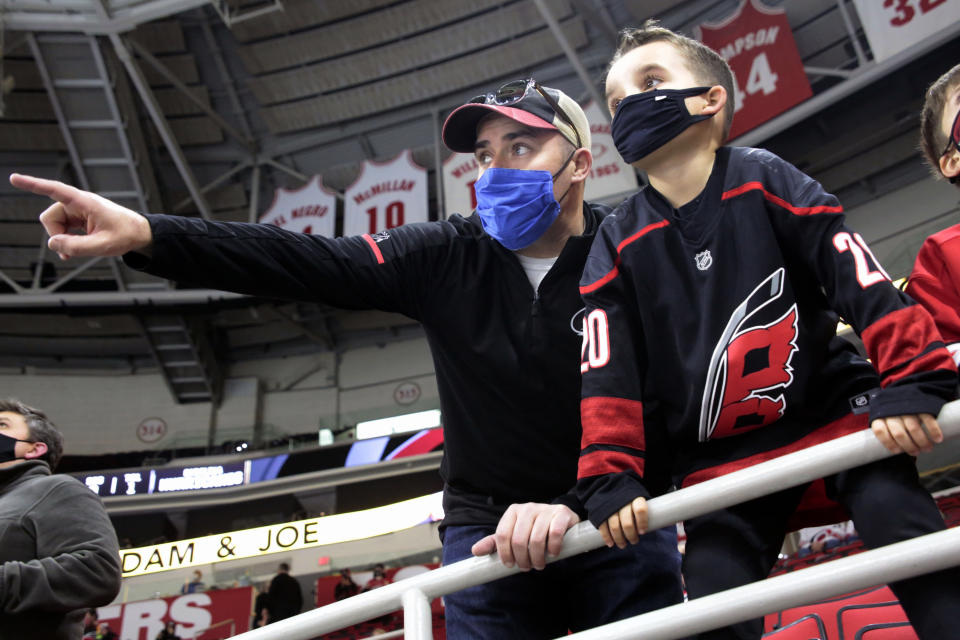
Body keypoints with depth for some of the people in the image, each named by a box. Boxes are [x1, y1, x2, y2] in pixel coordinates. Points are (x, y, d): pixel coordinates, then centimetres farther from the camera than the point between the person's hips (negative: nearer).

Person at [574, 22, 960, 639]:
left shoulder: (762, 179, -5)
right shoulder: (619, 245, 0)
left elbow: (862, 277, -10)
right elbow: (606, 374, -3)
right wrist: (609, 478, -11)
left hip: (832, 409, -1)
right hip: (720, 457, 2)